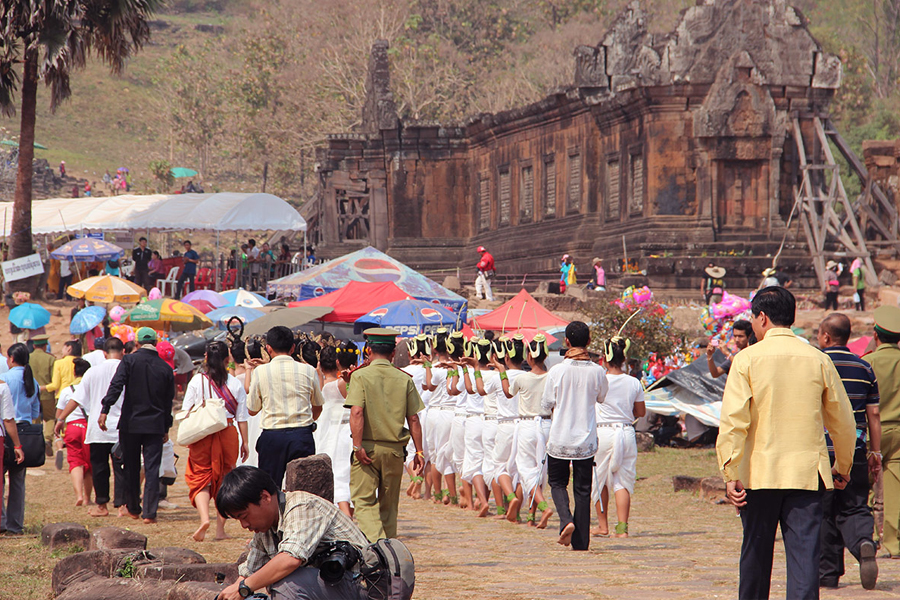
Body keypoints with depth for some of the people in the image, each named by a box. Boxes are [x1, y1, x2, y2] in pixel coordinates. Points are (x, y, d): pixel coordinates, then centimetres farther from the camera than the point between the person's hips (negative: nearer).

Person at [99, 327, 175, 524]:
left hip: (130, 423, -1)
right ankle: (150, 513, -7)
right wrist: (166, 428, 18)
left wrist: (105, 410, -19)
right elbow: (169, 401, 10)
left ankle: (134, 509, 23)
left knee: (131, 468, 13)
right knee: (152, 469, 0)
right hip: (155, 425, 1)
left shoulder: (129, 360, -4)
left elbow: (116, 386, -16)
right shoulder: (165, 368, 4)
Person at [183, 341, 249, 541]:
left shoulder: (197, 382, -3)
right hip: (227, 434, 1)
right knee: (225, 479, 11)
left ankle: (204, 517, -22)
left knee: (200, 477, 4)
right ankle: (220, 528, 10)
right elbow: (242, 417, 1)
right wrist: (244, 442, 8)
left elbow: (186, 412, -1)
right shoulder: (235, 384, -1)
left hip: (201, 434, -1)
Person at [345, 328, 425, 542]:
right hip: (395, 448, 3)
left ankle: (374, 542, -22)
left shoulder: (360, 376, -6)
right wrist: (419, 452, 7)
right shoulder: (404, 379, 3)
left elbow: (356, 412, -17)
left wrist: (358, 446, -16)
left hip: (367, 446, -3)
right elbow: (413, 419, 2)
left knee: (364, 500, -2)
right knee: (389, 503, 15)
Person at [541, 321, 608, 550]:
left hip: (559, 439, -1)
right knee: (583, 490, 8)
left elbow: (546, 406, -1)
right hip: (586, 440, 1)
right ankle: (581, 541, 6)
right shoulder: (597, 372, -7)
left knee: (557, 483, 17)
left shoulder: (557, 371, -11)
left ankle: (566, 520, -9)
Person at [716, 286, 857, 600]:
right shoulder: (819, 361, 4)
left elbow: (733, 420, -12)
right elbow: (843, 422, 11)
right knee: (805, 553, -2)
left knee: (756, 553, 12)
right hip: (807, 472, 1)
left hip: (759, 472, -1)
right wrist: (842, 467, 25)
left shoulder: (747, 359, -3)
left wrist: (731, 472, -12)